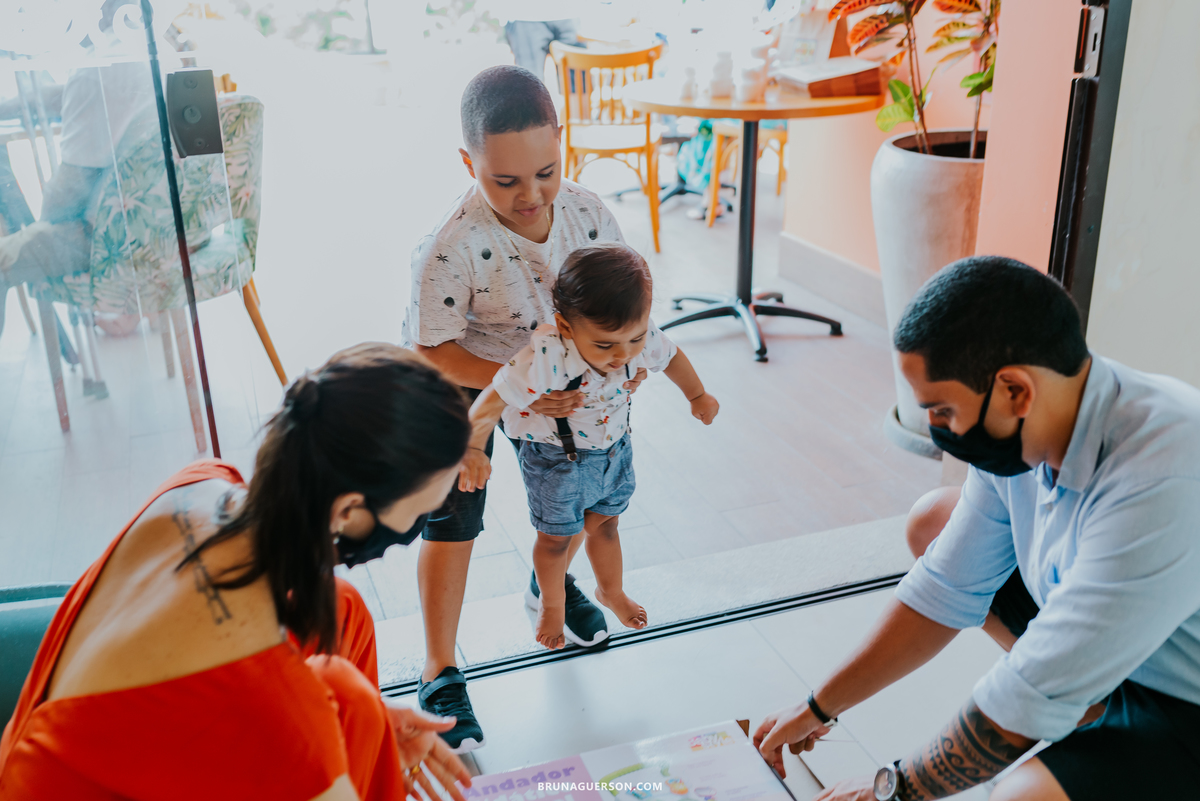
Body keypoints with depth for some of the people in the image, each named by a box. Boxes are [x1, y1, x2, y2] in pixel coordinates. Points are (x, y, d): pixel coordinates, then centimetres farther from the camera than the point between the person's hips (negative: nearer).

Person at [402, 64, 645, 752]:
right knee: (454, 517, -1)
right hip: (461, 380, -5)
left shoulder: (587, 211, -21)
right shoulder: (450, 249, -36)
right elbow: (432, 350, -28)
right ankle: (441, 672, 14)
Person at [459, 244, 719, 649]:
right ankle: (551, 604, 45)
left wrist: (697, 396, 14)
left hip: (614, 450, 4)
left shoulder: (642, 337, -24)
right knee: (556, 537, 15)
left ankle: (611, 591, 52)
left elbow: (671, 356, -1)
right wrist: (472, 449, -40)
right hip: (556, 461, -4)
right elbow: (494, 400, -33)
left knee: (603, 524, 24)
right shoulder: (544, 358, -41)